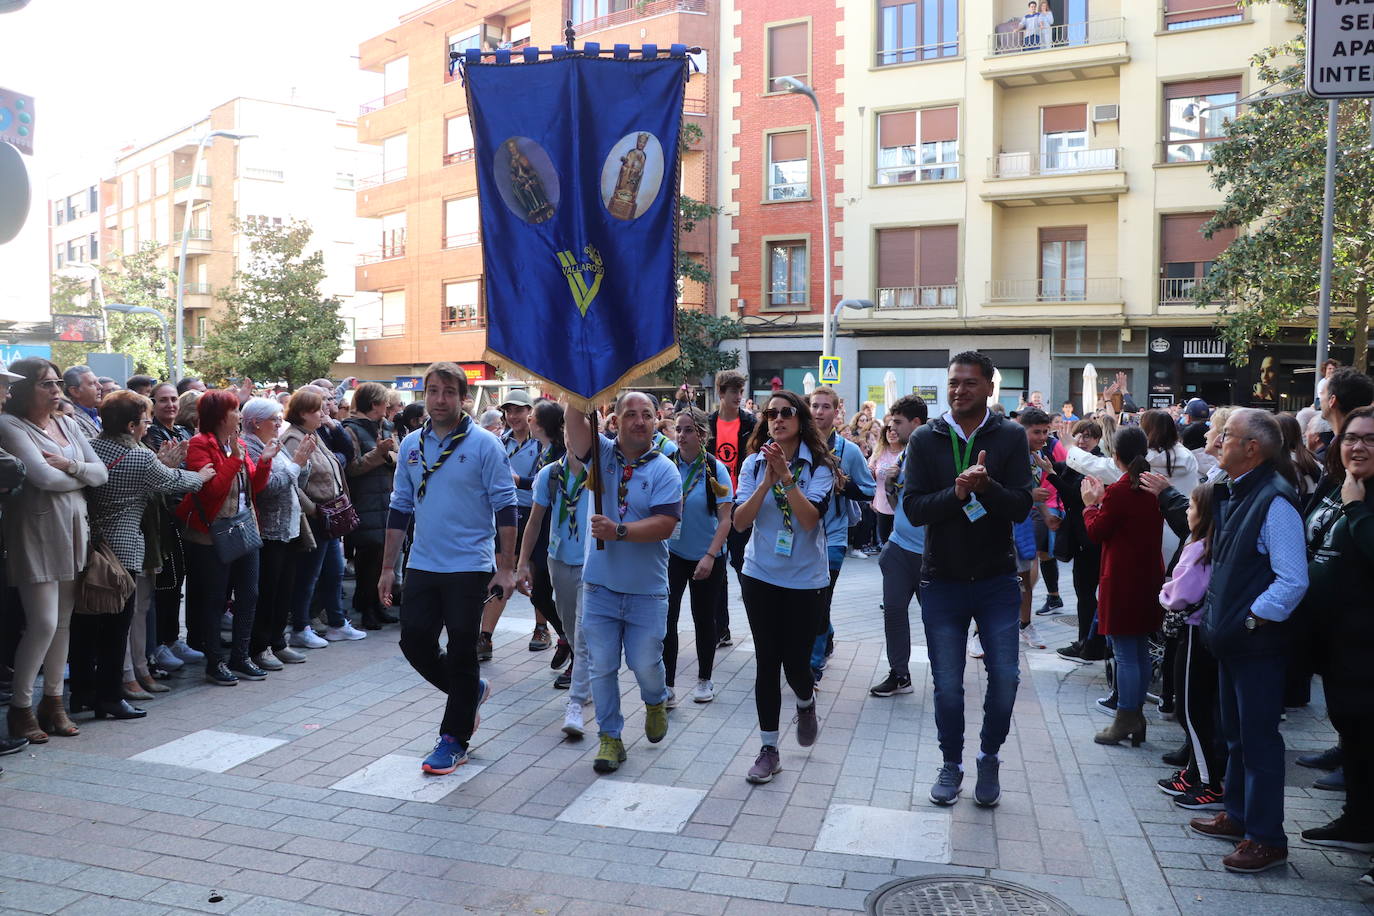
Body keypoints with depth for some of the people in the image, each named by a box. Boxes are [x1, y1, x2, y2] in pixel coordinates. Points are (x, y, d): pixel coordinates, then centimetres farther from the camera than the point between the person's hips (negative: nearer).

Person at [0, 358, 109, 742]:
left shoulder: (67, 423, 14)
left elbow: (101, 472, 7)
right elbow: (43, 477, -17)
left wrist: (69, 466, -10)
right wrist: (82, 476, -1)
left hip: (73, 530, 6)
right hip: (37, 532, -6)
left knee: (64, 621, 9)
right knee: (43, 623, -7)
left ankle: (53, 700, 20)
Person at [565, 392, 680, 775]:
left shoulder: (664, 470, -5)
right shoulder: (603, 452, 2)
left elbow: (665, 524, -16)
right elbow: (575, 420, -15)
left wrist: (619, 531, -26)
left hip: (647, 589, -2)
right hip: (600, 585, 2)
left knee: (645, 663, 6)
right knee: (602, 666, 6)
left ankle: (656, 701, 39)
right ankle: (610, 737, 21)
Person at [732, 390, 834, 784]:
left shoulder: (819, 464, -7)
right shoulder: (754, 463, 0)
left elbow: (810, 519, -20)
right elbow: (740, 522, -9)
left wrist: (786, 476, -27)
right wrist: (767, 481, -19)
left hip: (805, 578, -2)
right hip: (760, 575, 2)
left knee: (796, 664, 3)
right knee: (766, 663, 3)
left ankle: (806, 705, 39)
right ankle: (769, 750, 16)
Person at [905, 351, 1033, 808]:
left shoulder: (1010, 436, -3)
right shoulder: (925, 439, -2)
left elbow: (1022, 506, -11)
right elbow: (913, 507, -10)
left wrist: (986, 487, -28)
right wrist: (957, 493, -25)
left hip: (997, 580, 0)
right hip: (942, 580, 0)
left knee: (1005, 677, 1)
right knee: (947, 685, 7)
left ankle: (989, 758, 26)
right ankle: (951, 764, 28)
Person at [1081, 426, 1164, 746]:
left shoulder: (1118, 491, -19)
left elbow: (1096, 532, -10)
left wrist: (1091, 504, 5)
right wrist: (1103, 499, 13)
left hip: (1122, 580, -7)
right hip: (1149, 577, 8)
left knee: (1125, 654, -1)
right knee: (1141, 650, 14)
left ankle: (1125, 720, 5)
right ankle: (1137, 717, 22)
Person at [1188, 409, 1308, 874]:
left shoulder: (1274, 500, -19)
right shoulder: (1232, 493, 8)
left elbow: (1293, 581, -23)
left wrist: (1251, 621, -17)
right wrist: (1218, 618, 12)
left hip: (1258, 643, -9)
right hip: (1231, 638, 9)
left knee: (1259, 739, 2)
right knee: (1236, 733, 20)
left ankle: (1266, 839, 14)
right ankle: (1238, 815, 35)